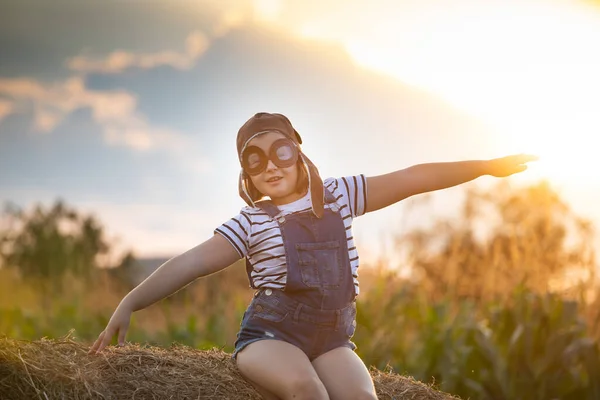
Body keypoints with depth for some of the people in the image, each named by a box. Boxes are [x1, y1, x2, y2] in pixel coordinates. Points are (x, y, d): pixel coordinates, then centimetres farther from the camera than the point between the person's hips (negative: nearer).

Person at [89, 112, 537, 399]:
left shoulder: (337, 196, 7)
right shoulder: (251, 223, 0)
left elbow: (411, 179, 4)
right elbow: (192, 263, -9)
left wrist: (486, 166, 5)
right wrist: (131, 302, -21)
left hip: (332, 337, 3)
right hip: (270, 334, -3)